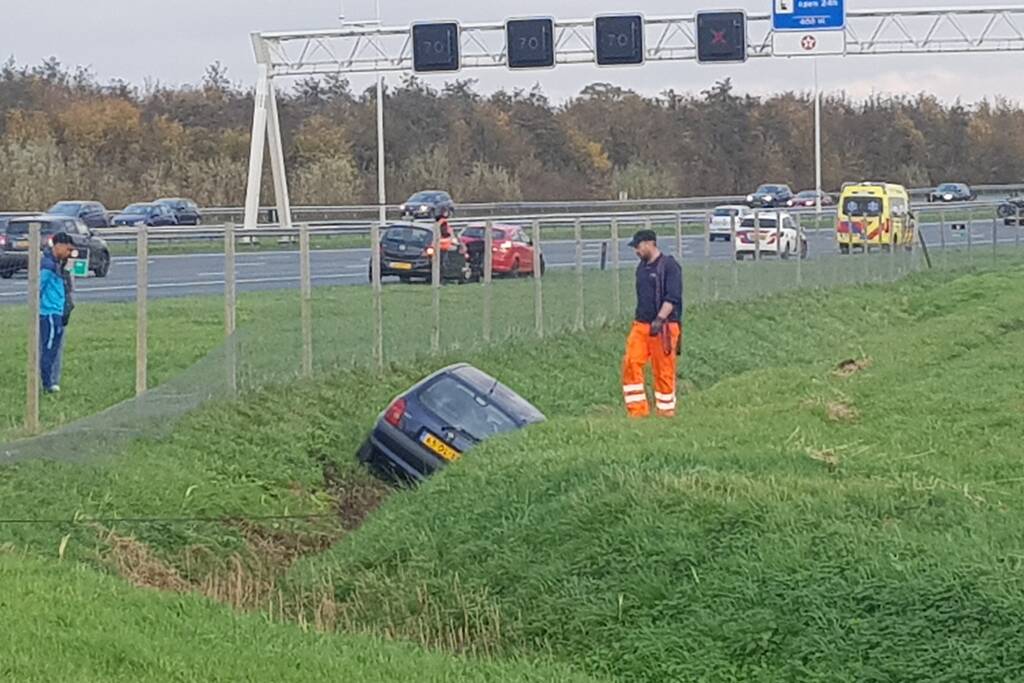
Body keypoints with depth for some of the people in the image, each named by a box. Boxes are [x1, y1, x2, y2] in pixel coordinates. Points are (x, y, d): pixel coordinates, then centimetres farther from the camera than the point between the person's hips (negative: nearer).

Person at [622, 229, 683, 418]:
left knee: (663, 370, -2)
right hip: (640, 324, 7)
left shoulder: (669, 266, -8)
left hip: (664, 326, -7)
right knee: (631, 363, -6)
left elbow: (672, 297, -16)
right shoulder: (642, 267, 17)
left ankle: (666, 411, 8)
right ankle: (637, 409, -2)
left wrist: (659, 320, -24)